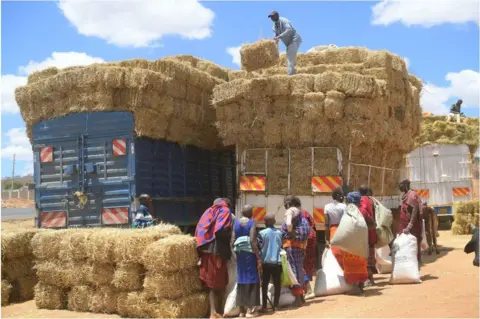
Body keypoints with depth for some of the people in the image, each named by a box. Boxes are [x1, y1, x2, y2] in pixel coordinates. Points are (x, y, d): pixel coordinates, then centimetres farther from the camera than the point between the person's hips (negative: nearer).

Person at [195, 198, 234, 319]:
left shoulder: (208, 212, 19)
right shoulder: (225, 211, 3)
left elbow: (198, 232, 11)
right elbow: (223, 231, -14)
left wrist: (201, 254, 10)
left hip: (206, 251, 5)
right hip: (217, 252, -5)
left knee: (212, 284, 8)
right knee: (220, 284, 6)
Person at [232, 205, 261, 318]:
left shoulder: (236, 222, 9)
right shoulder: (252, 222, -7)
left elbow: (232, 241, 3)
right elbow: (252, 241, -16)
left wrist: (237, 251, 14)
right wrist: (259, 258, -13)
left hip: (239, 253, 6)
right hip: (249, 253, -6)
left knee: (241, 280, 11)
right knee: (251, 279, 0)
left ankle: (242, 310, 15)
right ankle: (249, 310, -1)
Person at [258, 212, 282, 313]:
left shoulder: (262, 233, -5)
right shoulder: (279, 233, 3)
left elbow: (259, 247, -5)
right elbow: (282, 246, 7)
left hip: (266, 262, -2)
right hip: (277, 262, 2)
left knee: (264, 284, 5)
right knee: (277, 284, 9)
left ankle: (264, 306, 3)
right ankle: (275, 305, 10)